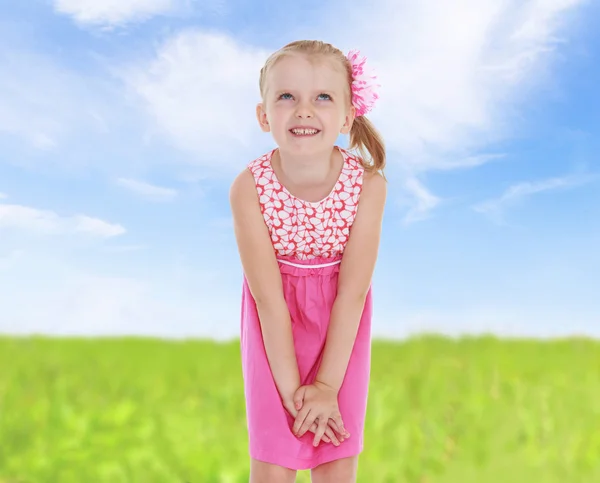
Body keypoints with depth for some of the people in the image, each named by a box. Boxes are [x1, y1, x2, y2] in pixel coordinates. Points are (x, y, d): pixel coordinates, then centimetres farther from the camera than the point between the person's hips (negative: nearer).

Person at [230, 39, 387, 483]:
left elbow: (352, 293, -18)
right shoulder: (249, 187, -23)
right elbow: (269, 297, -20)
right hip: (276, 326, -1)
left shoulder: (368, 183, -22)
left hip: (340, 324, 1)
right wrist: (292, 388, -18)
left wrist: (327, 385, -17)